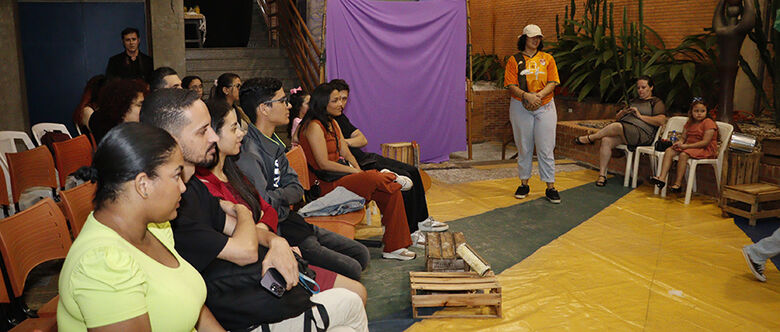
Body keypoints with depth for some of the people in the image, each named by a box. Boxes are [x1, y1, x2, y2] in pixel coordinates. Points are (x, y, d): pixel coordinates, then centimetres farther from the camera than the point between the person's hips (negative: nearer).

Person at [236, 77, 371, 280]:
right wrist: (285, 202, -10)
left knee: (361, 254, 12)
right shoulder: (248, 153, -22)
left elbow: (296, 188, 8)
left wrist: (278, 195, -12)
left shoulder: (273, 142, 11)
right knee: (351, 270, -13)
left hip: (291, 221, 10)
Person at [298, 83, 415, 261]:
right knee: (375, 178, -33)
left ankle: (393, 247, -7)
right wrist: (357, 172, -14)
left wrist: (359, 170, -4)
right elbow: (324, 164, -16)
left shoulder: (333, 123, 19)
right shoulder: (314, 126, -10)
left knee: (392, 193, -9)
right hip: (328, 184, -9)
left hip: (343, 175, 9)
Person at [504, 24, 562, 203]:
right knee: (524, 147, 7)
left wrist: (539, 95, -17)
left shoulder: (547, 59, 9)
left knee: (546, 148, 0)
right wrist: (526, 96, -21)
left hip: (545, 107, 0)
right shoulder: (514, 60, 4)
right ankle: (524, 183, 19)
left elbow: (552, 83, 0)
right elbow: (511, 85, -4)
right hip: (521, 107, 0)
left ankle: (550, 187, 6)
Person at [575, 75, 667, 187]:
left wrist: (640, 116, -8)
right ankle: (602, 175, -27)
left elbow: (661, 121, -7)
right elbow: (618, 117, 28)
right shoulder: (634, 101, 31)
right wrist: (624, 112, 4)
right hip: (622, 132, 6)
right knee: (606, 140, -26)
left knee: (617, 126, -35)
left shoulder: (656, 102, 10)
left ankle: (590, 138, -16)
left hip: (642, 134, -6)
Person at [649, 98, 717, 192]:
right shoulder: (689, 123, 16)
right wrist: (679, 142, -10)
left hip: (705, 149, -8)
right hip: (688, 146, 8)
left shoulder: (708, 123, -9)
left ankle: (677, 184, -31)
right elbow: (683, 138, 16)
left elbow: (705, 142, -17)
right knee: (669, 151, -11)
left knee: (683, 155, -33)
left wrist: (686, 146, -22)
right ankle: (662, 178, -23)